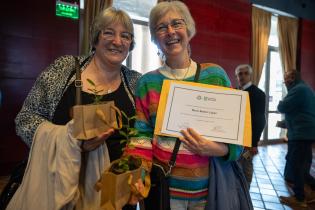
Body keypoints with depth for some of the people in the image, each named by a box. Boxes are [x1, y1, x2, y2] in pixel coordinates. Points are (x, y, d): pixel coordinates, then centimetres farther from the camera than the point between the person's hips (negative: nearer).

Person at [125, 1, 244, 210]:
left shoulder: (216, 75, -2)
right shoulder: (147, 82, -2)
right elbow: (142, 135, -2)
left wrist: (217, 149, -19)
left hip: (210, 186, 1)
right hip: (162, 187, 0)